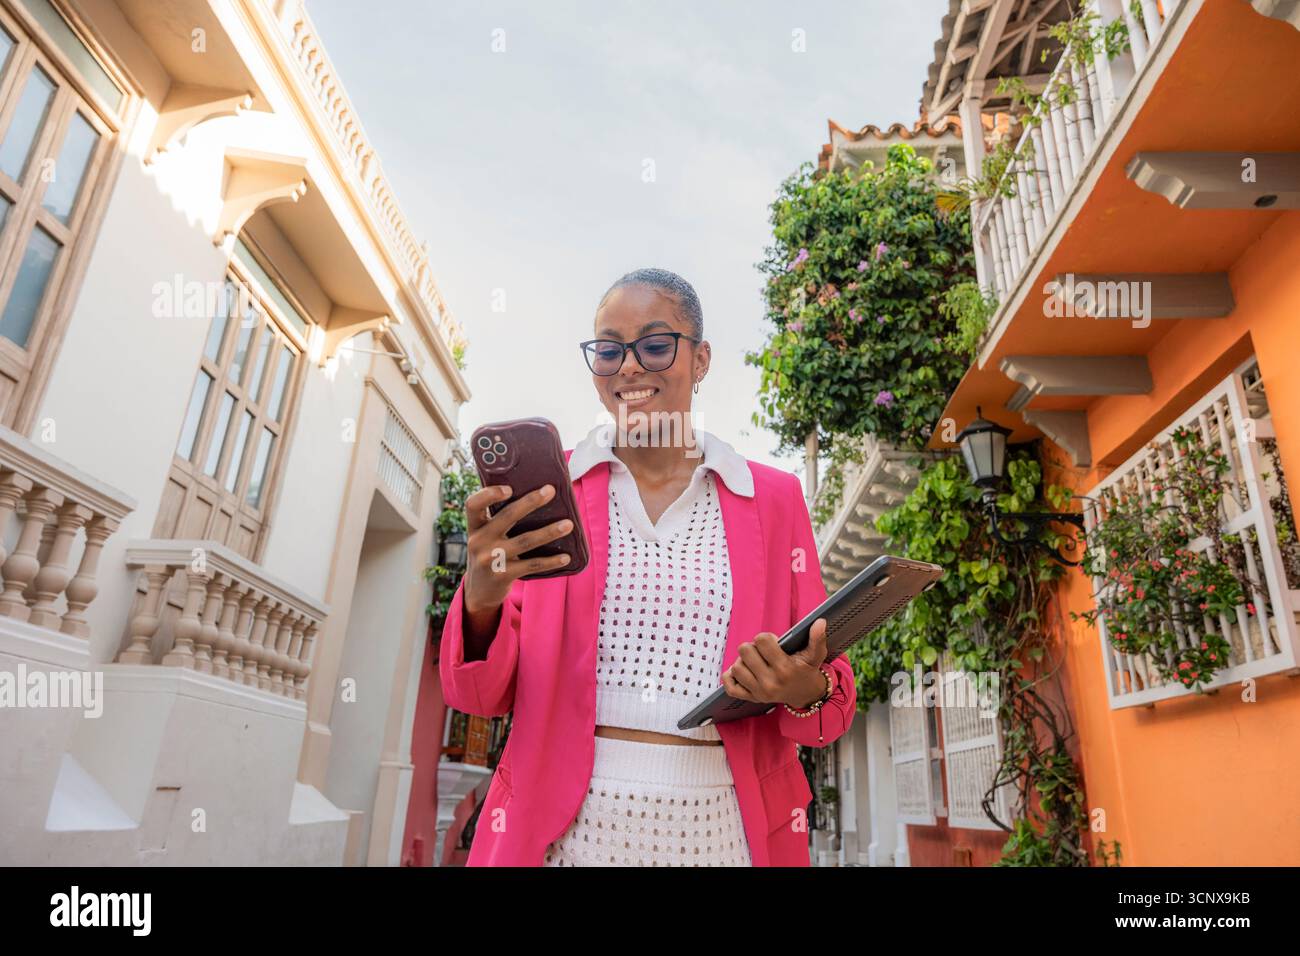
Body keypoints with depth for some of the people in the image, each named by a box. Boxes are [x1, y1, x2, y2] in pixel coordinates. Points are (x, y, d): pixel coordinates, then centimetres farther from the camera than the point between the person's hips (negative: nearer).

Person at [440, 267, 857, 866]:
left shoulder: (774, 498, 1)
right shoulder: (545, 491, 0)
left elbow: (833, 693, 5)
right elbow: (484, 693, -1)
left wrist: (806, 694, -18)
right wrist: (480, 601, -22)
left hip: (721, 826, 1)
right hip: (562, 823, 0)